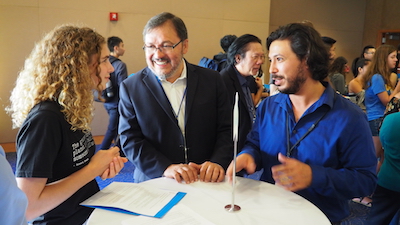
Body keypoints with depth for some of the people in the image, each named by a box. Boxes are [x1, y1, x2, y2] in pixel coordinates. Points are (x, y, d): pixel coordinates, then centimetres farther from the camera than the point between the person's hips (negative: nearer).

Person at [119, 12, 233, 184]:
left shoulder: (212, 80, 3)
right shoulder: (130, 87, 1)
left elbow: (226, 129, 3)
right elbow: (130, 139, -3)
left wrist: (218, 162, -14)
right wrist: (166, 168, -15)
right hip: (154, 183, 0)